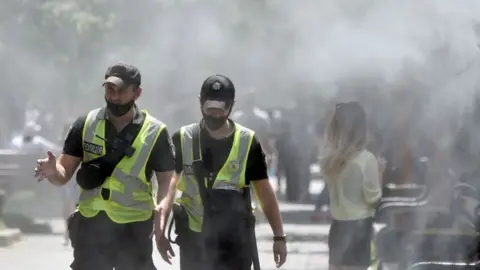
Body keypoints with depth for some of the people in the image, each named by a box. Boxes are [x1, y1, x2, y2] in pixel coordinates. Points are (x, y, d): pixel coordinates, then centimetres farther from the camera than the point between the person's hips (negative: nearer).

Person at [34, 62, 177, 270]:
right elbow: (65, 171, 3)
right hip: (90, 227, 2)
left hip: (133, 229, -2)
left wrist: (162, 213, -21)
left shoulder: (155, 132, -4)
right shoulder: (86, 125, 1)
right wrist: (53, 171, -22)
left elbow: (167, 179, -2)